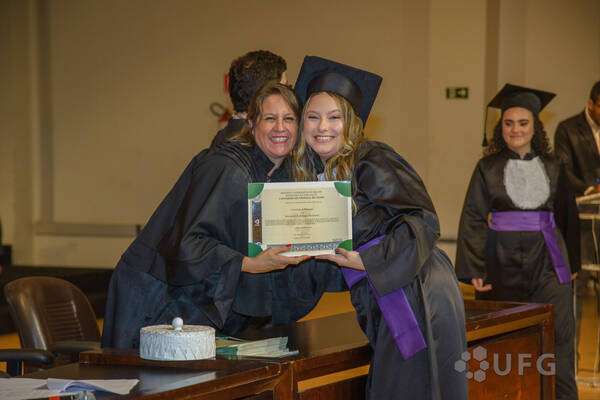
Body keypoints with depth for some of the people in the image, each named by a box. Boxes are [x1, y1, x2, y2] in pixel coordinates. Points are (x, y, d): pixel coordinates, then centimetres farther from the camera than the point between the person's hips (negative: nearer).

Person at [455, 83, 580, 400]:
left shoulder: (552, 167, 7)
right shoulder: (488, 168, 1)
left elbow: (567, 216, 13)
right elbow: (473, 220, -2)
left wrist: (571, 262, 10)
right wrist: (474, 270, -9)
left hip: (547, 263, 1)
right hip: (503, 263, -1)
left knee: (555, 339, -2)